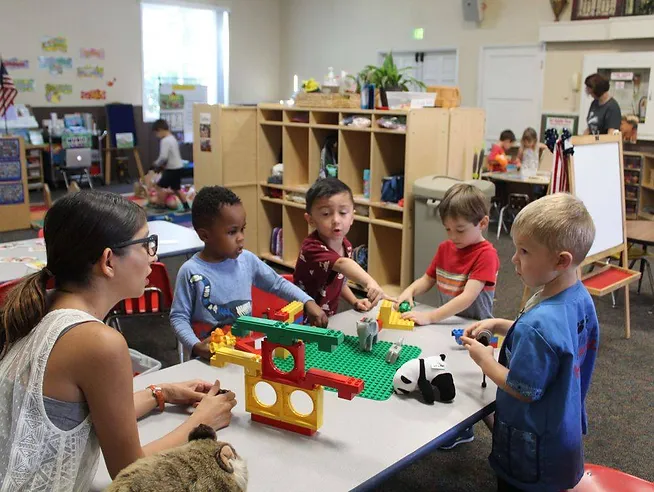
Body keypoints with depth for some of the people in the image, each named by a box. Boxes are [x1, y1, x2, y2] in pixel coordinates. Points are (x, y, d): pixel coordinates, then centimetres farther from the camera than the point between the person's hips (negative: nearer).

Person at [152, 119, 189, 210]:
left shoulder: (165, 141, -18)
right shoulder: (172, 138, 13)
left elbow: (163, 157, -25)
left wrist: (157, 164, -7)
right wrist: (163, 164, 11)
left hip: (172, 169, -9)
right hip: (178, 167, 9)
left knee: (159, 186, 0)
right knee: (176, 189, 18)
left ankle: (162, 206, 4)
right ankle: (186, 206, 18)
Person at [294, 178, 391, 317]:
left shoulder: (346, 246, 1)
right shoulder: (312, 248, -22)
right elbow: (342, 264, -40)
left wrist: (355, 302, 2)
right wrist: (369, 282, -54)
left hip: (329, 319, 7)